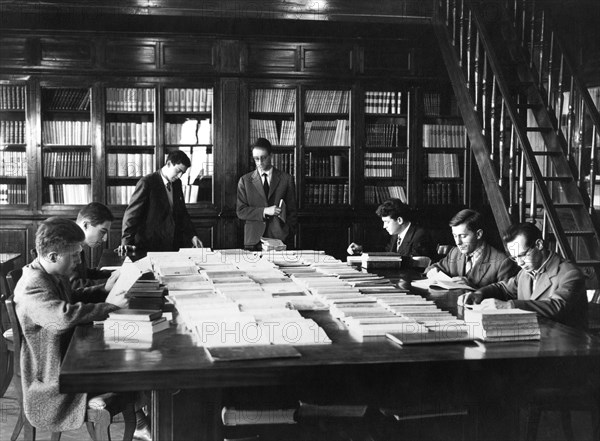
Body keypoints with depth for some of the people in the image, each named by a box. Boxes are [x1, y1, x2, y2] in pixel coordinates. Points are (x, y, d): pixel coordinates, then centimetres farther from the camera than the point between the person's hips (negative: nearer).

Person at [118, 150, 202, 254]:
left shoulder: (177, 184, 12)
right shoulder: (146, 182, -10)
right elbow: (132, 213, -13)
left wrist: (192, 235, 12)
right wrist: (126, 242, -21)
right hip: (150, 244, -6)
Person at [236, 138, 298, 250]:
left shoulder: (286, 179, 8)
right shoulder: (245, 180, 9)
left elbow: (291, 211, 8)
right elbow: (241, 211, 3)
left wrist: (288, 235, -1)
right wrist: (264, 211, -10)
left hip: (278, 238, 0)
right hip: (253, 240, 0)